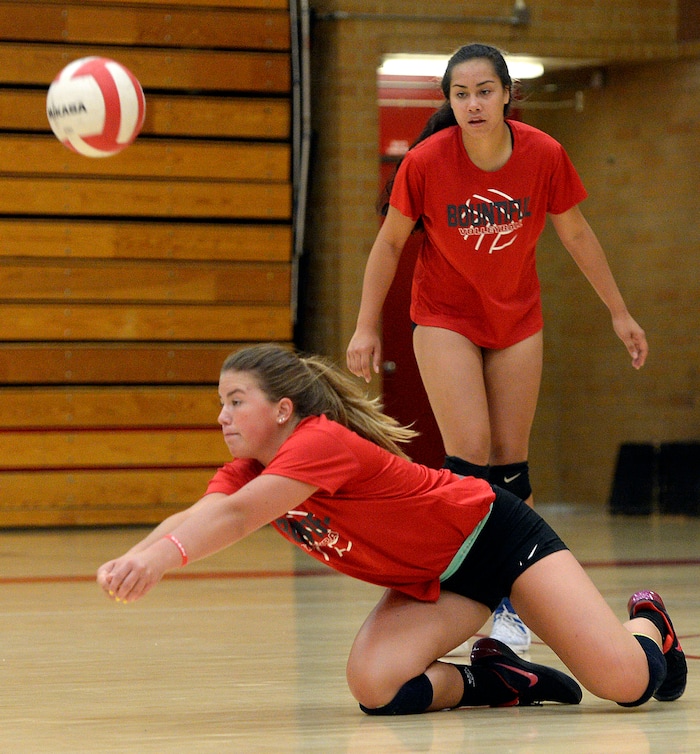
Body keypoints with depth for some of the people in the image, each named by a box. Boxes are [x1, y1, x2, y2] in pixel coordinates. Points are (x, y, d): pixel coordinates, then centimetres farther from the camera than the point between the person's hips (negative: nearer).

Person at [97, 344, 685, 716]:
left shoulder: (323, 442, -28)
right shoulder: (249, 469, -3)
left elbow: (235, 517, -43)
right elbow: (195, 518, -22)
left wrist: (164, 556, -57)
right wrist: (130, 562, -42)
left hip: (494, 534, -7)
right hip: (428, 583, 7)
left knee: (626, 682, -18)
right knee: (377, 689, -24)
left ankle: (648, 626, 21)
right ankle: (496, 681, 6)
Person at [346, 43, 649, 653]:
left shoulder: (544, 156, -17)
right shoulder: (426, 162, -21)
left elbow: (577, 235, -1)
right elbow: (390, 242, -6)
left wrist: (620, 313, 5)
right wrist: (367, 327, -5)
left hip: (517, 322, 2)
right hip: (445, 320, -2)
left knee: (511, 461, 1)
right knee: (470, 453, -14)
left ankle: (507, 601, 9)